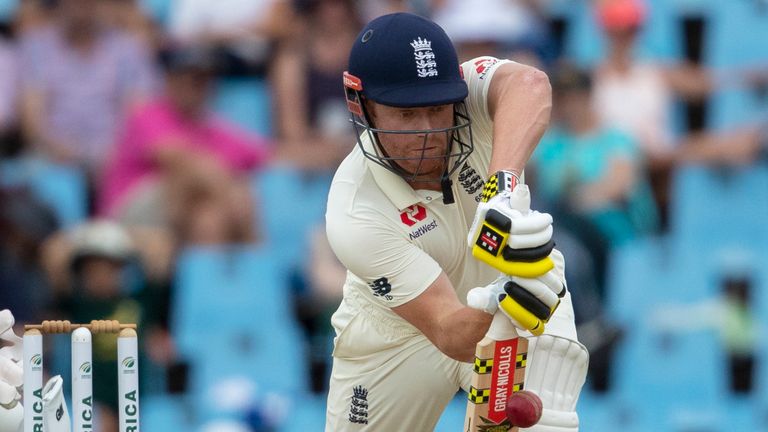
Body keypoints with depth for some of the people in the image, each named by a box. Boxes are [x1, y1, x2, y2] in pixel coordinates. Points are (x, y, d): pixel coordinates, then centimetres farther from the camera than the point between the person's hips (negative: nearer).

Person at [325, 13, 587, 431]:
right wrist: (505, 302, -61)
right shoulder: (354, 218, -32)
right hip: (398, 331, 0)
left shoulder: (468, 94, -27)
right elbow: (453, 337, -39)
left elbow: (528, 85, -53)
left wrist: (504, 183, -69)